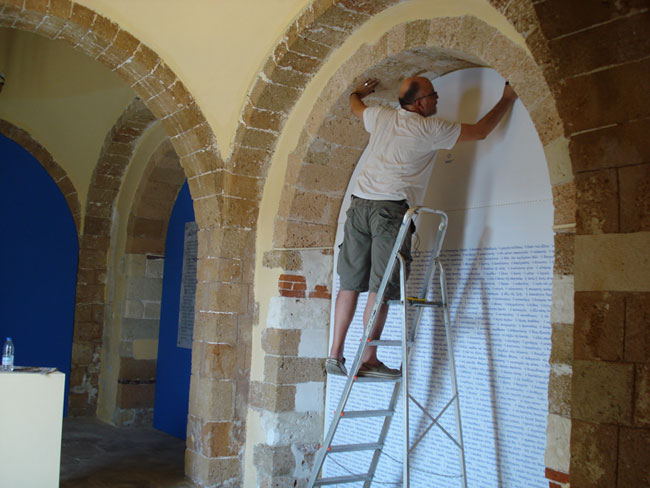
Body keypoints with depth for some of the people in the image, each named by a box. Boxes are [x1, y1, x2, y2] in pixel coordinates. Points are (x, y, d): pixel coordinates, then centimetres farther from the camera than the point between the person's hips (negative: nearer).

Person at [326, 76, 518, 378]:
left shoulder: (381, 116, 16)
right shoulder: (430, 129, 0)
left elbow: (354, 106, 38)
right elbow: (480, 131, 8)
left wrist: (359, 92, 61)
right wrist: (507, 100, 22)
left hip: (359, 203, 6)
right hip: (391, 208, -6)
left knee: (350, 283, 7)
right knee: (381, 287, -5)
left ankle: (335, 355, 10)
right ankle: (368, 359, -3)